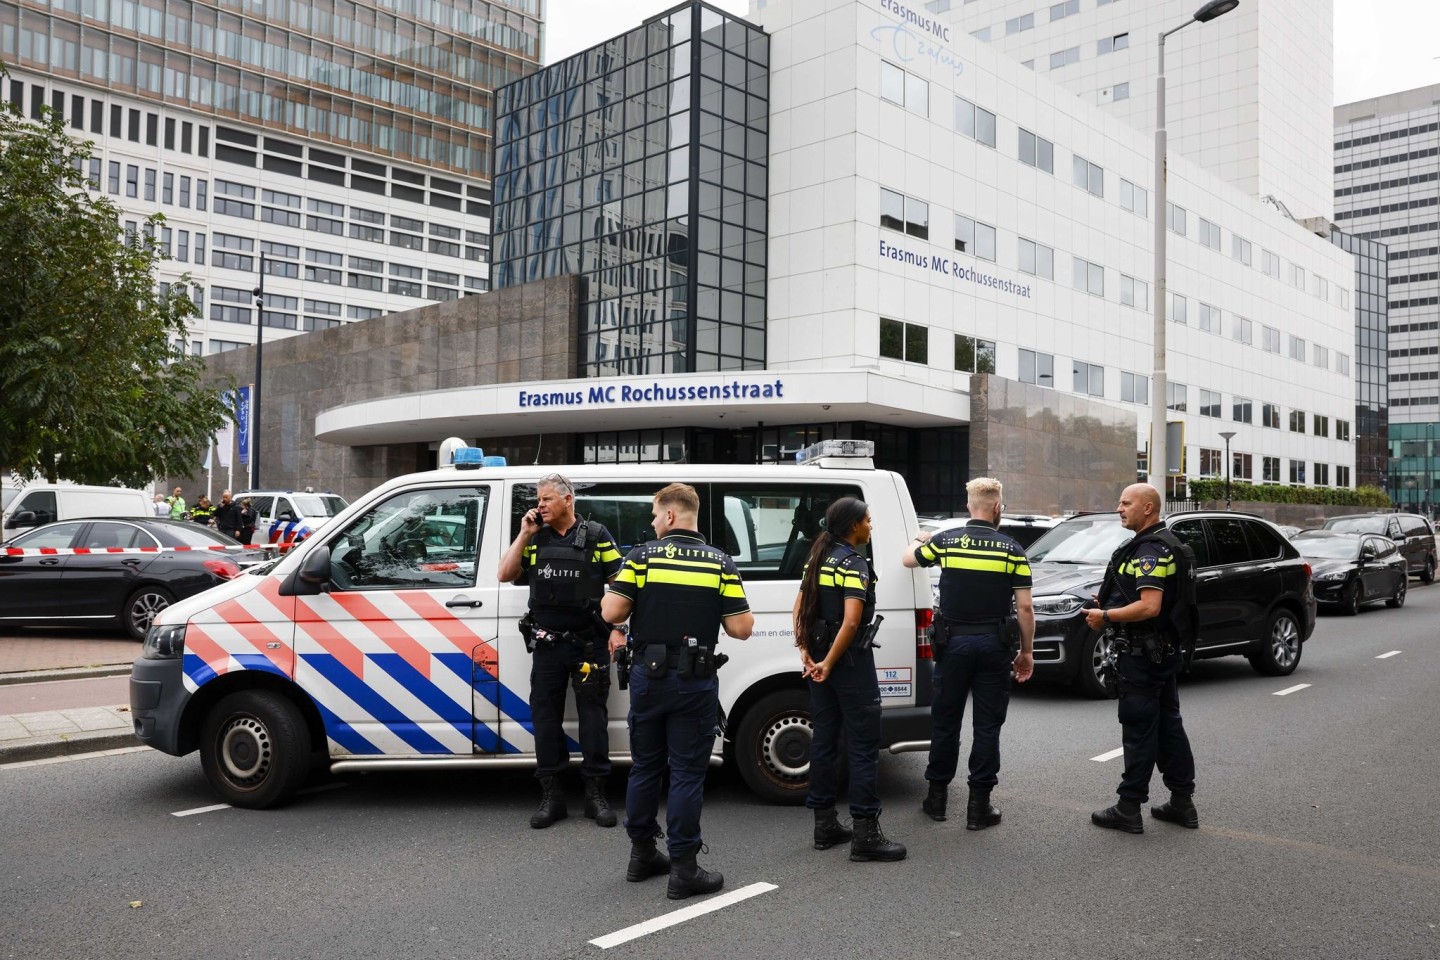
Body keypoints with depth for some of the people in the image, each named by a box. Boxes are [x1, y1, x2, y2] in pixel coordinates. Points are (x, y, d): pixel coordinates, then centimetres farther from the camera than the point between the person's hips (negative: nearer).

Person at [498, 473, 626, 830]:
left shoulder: (596, 535, 0)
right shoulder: (535, 539, 9)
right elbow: (506, 575, 2)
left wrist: (618, 630, -7)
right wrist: (524, 534, -4)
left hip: (589, 642, -3)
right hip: (547, 644, 3)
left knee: (593, 716, 2)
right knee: (545, 716, 7)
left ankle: (595, 794, 13)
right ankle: (551, 797, 16)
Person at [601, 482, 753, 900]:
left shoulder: (643, 556, -5)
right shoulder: (720, 563, -3)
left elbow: (612, 612, -12)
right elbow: (740, 628, -7)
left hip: (649, 677, 1)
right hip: (695, 683, -1)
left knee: (644, 768, 16)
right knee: (687, 774, 4)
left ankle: (642, 855, 28)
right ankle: (683, 870, 6)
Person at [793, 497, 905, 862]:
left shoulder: (818, 558, 10)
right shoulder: (854, 564, -15)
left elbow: (798, 610, 11)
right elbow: (851, 621, -24)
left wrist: (806, 653, 5)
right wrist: (828, 664, -17)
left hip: (820, 658, 9)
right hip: (850, 661, -9)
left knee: (824, 740, 13)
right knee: (864, 745, -3)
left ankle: (825, 825, 21)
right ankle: (865, 835, -1)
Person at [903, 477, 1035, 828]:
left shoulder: (945, 541, -2)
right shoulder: (1012, 550, -4)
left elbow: (908, 559, 16)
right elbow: (1024, 607, -4)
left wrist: (917, 541, 37)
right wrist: (1027, 651, 7)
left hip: (953, 641, 1)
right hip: (994, 644, -1)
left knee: (945, 720, 12)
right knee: (987, 726, 6)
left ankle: (937, 795, 22)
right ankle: (979, 805, 9)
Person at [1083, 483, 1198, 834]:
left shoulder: (1149, 550, -19)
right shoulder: (1165, 543, 14)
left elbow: (1149, 607, -27)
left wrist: (1105, 616, -17)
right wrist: (1111, 602, 14)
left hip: (1142, 655, -10)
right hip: (1165, 651, 10)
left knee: (1139, 730, -4)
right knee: (1168, 725, 15)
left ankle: (1129, 809, 3)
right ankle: (1182, 802, 22)